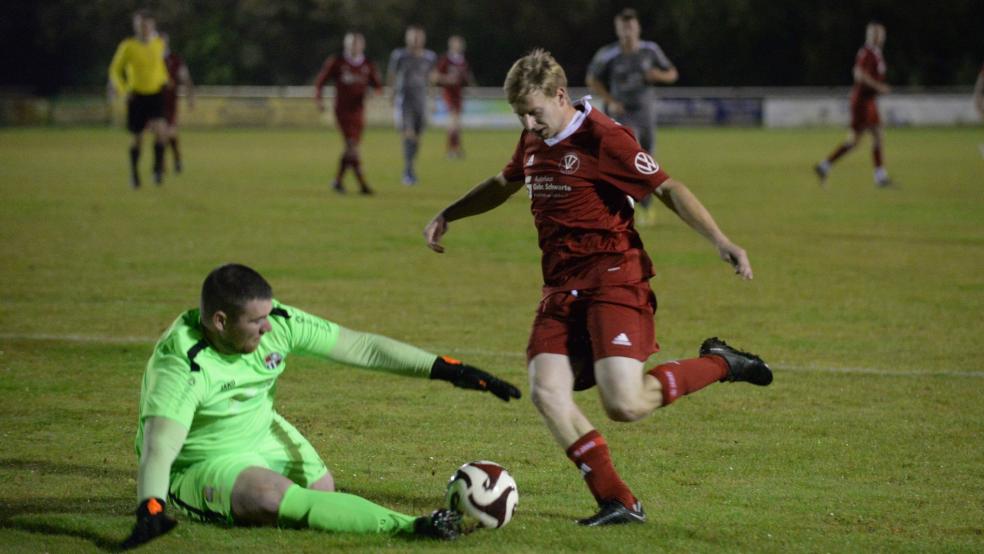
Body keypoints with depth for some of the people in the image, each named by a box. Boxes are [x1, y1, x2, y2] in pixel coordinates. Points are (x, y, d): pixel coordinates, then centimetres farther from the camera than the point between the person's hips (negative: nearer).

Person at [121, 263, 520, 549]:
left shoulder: (275, 323, -17)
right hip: (199, 467, -7)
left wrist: (445, 369, -16)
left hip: (261, 435, 7)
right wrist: (150, 510, -64)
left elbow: (363, 348, -12)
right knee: (274, 497, -33)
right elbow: (158, 447, -45)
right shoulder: (182, 364, -33)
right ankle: (410, 527, -37)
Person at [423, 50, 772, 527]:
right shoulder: (533, 141, 13)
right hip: (561, 286, 7)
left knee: (624, 405, -20)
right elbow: (503, 184, 34)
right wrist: (448, 214, 32)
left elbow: (667, 189, -14)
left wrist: (720, 241, -24)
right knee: (546, 393, -13)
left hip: (612, 278, -7)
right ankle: (618, 502, -5)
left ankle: (717, 364, 7)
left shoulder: (602, 137, -11)